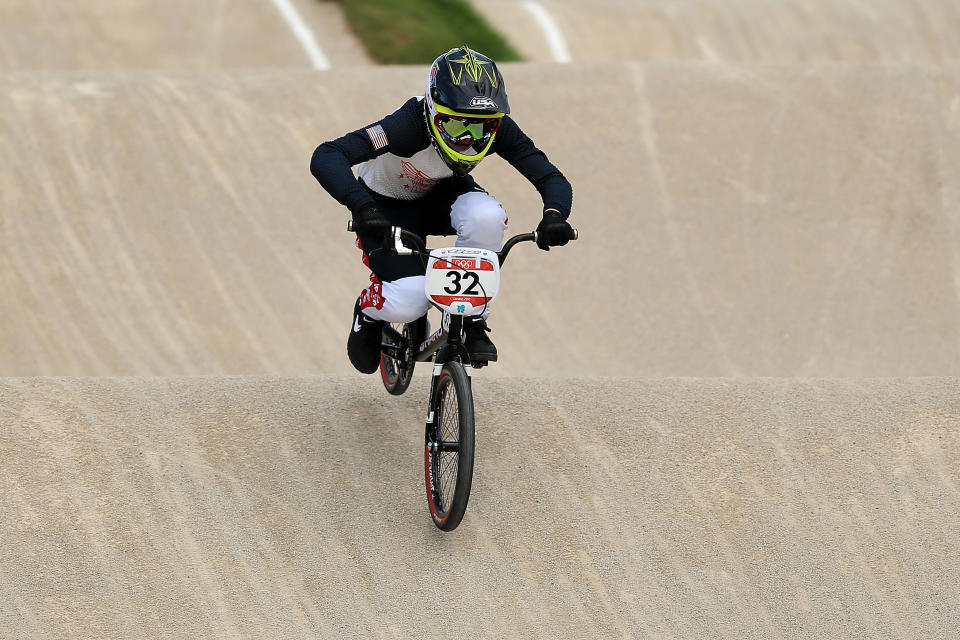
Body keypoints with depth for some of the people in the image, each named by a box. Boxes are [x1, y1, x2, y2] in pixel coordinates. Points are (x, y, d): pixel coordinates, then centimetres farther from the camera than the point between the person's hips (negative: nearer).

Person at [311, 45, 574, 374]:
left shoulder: (499, 129, -26)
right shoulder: (411, 125, -38)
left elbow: (551, 178, -22)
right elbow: (325, 157, -46)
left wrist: (554, 214, -45)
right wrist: (361, 206, -61)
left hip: (442, 194, 3)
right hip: (387, 206, -3)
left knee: (486, 217, -33)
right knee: (408, 302, -25)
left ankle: (473, 321, -10)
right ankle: (369, 313, 14)